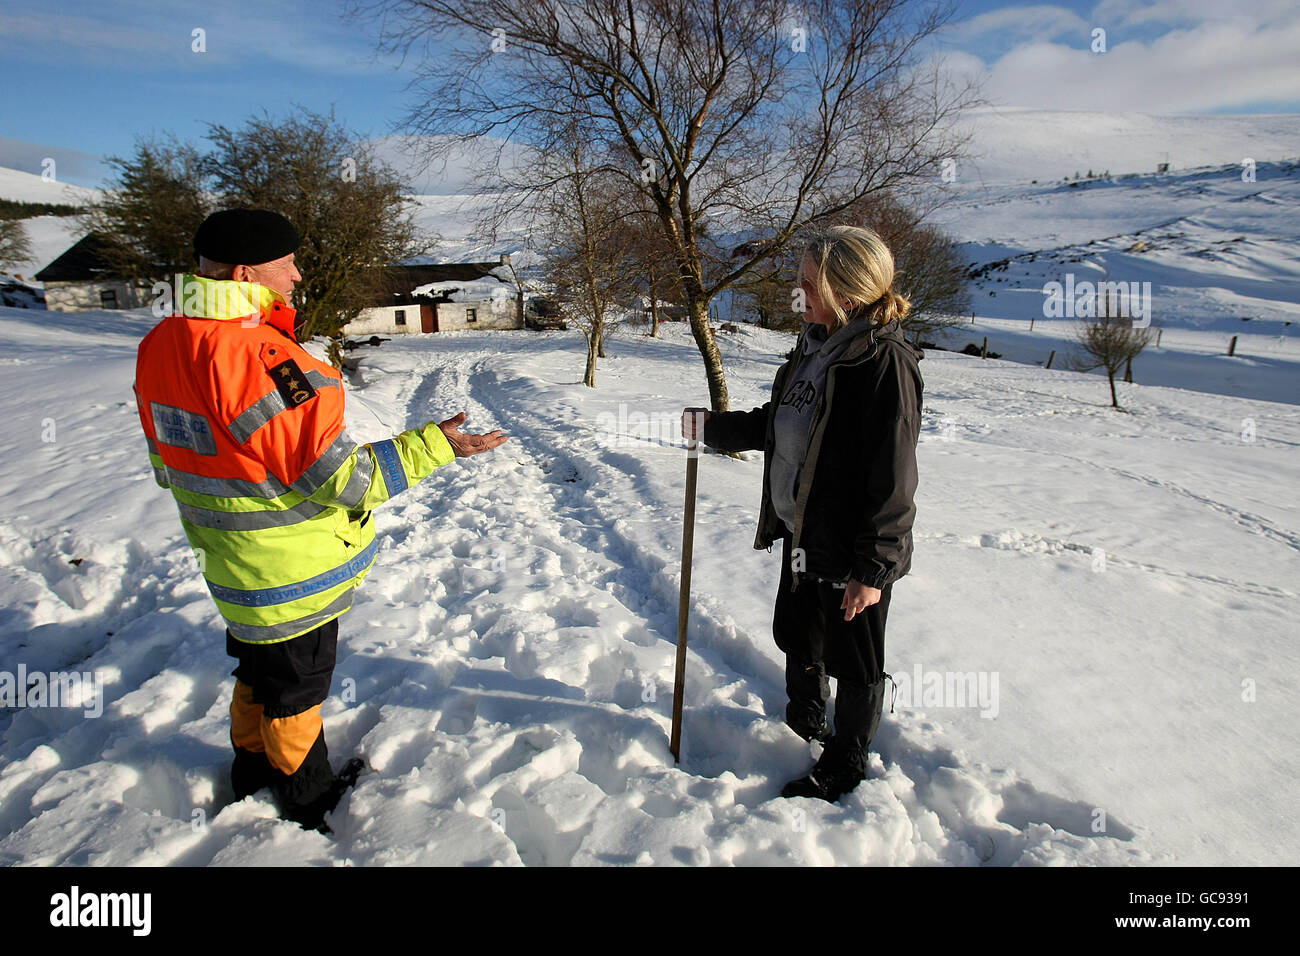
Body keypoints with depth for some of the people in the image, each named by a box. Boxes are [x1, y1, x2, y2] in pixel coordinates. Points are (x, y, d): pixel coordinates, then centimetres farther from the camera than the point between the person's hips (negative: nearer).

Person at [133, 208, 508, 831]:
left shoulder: (159, 346, -1)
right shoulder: (263, 359, -31)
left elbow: (168, 463, 10)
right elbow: (336, 479, -27)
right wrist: (432, 447, -23)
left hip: (229, 562, 8)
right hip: (294, 570, -8)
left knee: (257, 667, 29)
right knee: (296, 686, 13)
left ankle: (251, 769, 51)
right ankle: (308, 803, 36)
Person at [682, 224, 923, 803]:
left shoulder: (885, 363, -22)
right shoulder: (813, 348, 6)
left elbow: (893, 478, -22)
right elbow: (773, 426, 18)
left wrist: (873, 568, -20)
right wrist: (712, 427, 9)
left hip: (854, 551, -8)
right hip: (802, 536, 9)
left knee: (853, 662, 12)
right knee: (797, 636, 25)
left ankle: (844, 767, 35)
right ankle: (804, 725, 53)